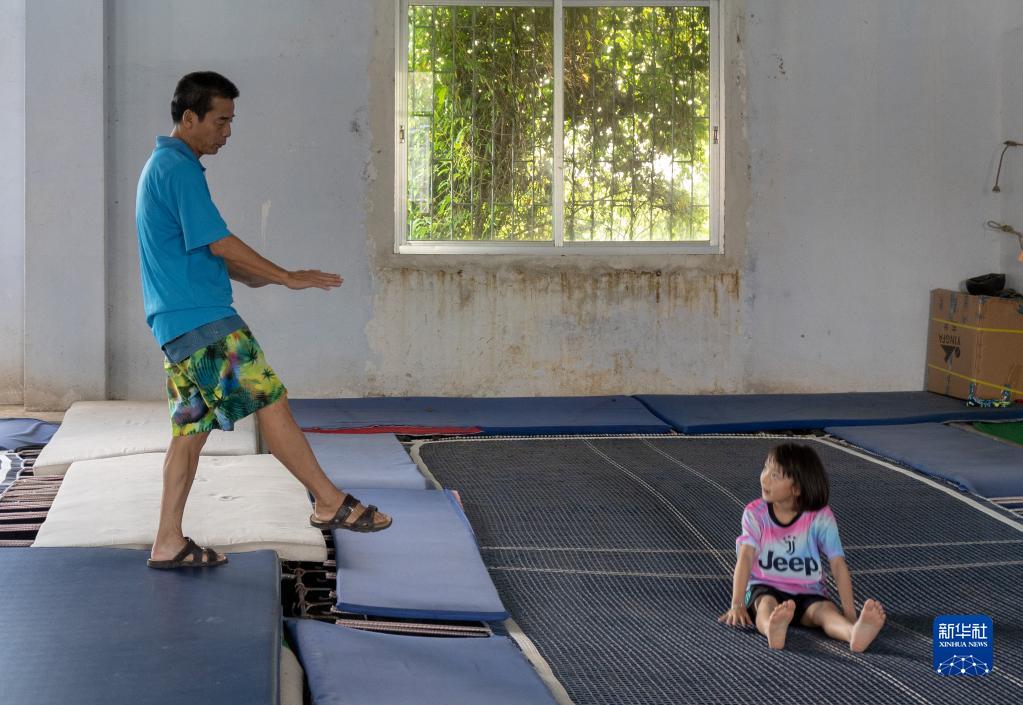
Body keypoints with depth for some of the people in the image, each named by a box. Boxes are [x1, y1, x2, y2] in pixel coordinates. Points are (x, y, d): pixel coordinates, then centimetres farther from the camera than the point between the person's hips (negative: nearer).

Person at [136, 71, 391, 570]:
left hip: (177, 323, 10)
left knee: (191, 428, 9)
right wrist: (288, 278, -9)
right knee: (270, 401, -8)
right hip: (204, 320, -10)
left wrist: (251, 276, 16)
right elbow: (219, 243, -16)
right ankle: (330, 503, -5)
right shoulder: (180, 168, -12)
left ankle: (169, 543, 10)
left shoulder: (161, 166, 21)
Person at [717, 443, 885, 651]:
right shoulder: (755, 513, -6)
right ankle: (773, 629, -71)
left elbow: (838, 564, -15)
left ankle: (855, 633, -65)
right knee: (767, 604, -35)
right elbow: (746, 558, -17)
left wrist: (850, 613, -24)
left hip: (808, 592, 0)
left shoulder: (820, 517, -9)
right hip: (766, 588, 0)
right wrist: (737, 605, -29)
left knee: (826, 609, -32)